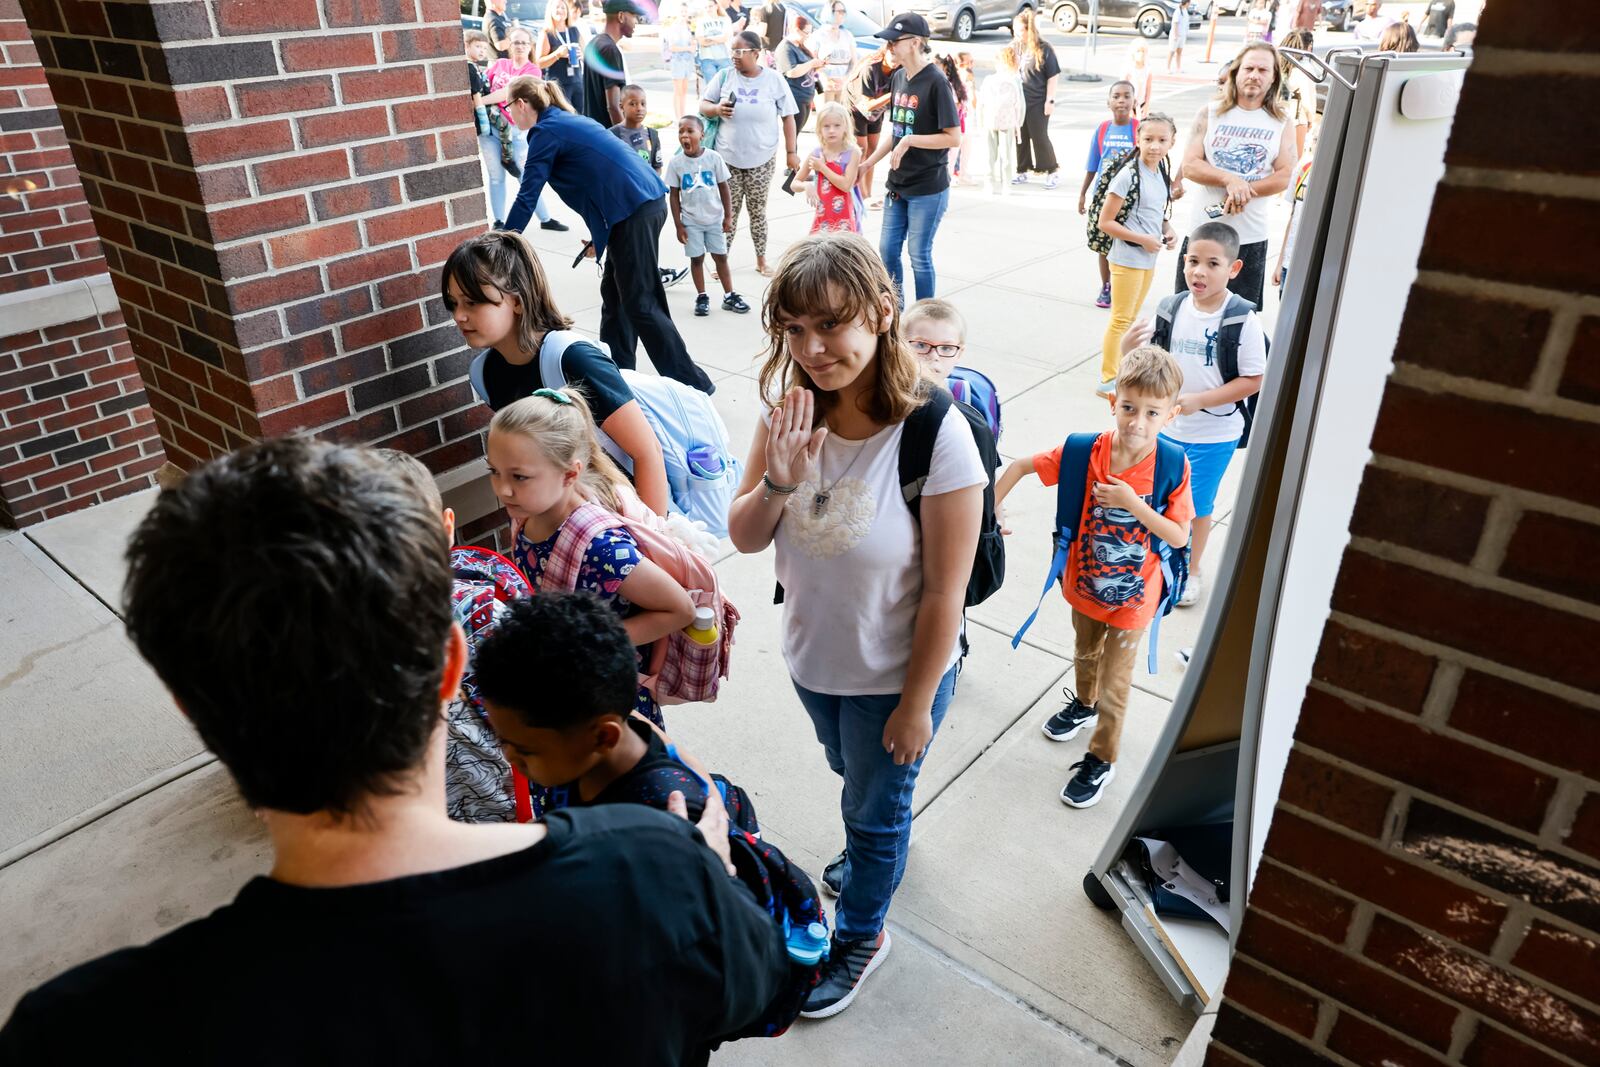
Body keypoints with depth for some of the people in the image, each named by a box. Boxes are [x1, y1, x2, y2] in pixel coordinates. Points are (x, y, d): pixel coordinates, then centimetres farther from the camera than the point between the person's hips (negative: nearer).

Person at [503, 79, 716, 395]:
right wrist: (600, 234, 29)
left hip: (633, 211, -9)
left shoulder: (546, 132, -3)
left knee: (640, 304, -5)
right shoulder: (568, 121, 24)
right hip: (647, 201, 9)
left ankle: (692, 383, -2)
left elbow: (527, 197, -6)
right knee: (614, 293, 16)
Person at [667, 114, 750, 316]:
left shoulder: (713, 157, -8)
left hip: (715, 218, 0)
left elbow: (724, 188, -1)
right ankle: (702, 297, 17)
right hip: (691, 221, 0)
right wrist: (678, 225, -5)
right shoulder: (676, 163, -7)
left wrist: (728, 217, -2)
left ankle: (729, 296, 17)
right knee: (697, 258, 6)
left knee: (721, 256, 8)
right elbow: (674, 195, -2)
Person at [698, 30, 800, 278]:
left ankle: (761, 260, 20)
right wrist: (717, 109, -17)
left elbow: (788, 117, 1)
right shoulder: (725, 76, 0)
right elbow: (703, 105, 6)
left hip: (761, 159, 0)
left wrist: (791, 152, -2)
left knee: (758, 211, 9)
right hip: (728, 157, 1)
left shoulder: (774, 79, -2)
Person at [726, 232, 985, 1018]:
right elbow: (745, 540, -9)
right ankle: (883, 846, 66)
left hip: (892, 676, -5)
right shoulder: (792, 410, -16)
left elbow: (944, 592, -22)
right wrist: (777, 481, -29)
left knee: (875, 807, 21)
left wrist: (917, 703, -14)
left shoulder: (935, 433, -31)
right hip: (812, 658, 5)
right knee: (853, 776, 33)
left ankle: (860, 936, 49)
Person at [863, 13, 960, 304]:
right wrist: (867, 164, 13)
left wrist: (910, 141, -22)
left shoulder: (936, 81, -15)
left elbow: (953, 137, -16)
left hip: (928, 188, -7)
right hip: (898, 185, 7)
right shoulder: (898, 78, 7)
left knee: (919, 255, 0)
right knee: (888, 250, 11)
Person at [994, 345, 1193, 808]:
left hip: (1131, 596, -3)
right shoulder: (1084, 450, -19)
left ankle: (1101, 760, 34)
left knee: (1114, 681, 12)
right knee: (1085, 653, 30)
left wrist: (1134, 505, -32)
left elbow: (1179, 537, -19)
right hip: (1085, 583, 3)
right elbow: (1021, 466, -8)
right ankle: (1084, 704, 61)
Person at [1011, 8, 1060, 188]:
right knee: (1020, 137, 10)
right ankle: (1022, 171, 23)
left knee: (1040, 137, -1)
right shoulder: (1015, 46, 1)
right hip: (1018, 101, 4)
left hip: (1038, 102, -4)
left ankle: (1052, 171, 11)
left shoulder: (1044, 49, -11)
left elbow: (1052, 77, -8)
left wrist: (1050, 100, -11)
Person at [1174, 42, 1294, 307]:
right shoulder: (1211, 113, 4)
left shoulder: (1281, 123, 5)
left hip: (1251, 236, 1)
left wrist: (1243, 191, -18)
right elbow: (1189, 166, -5)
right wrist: (1230, 180, -18)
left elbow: (1285, 175, -3)